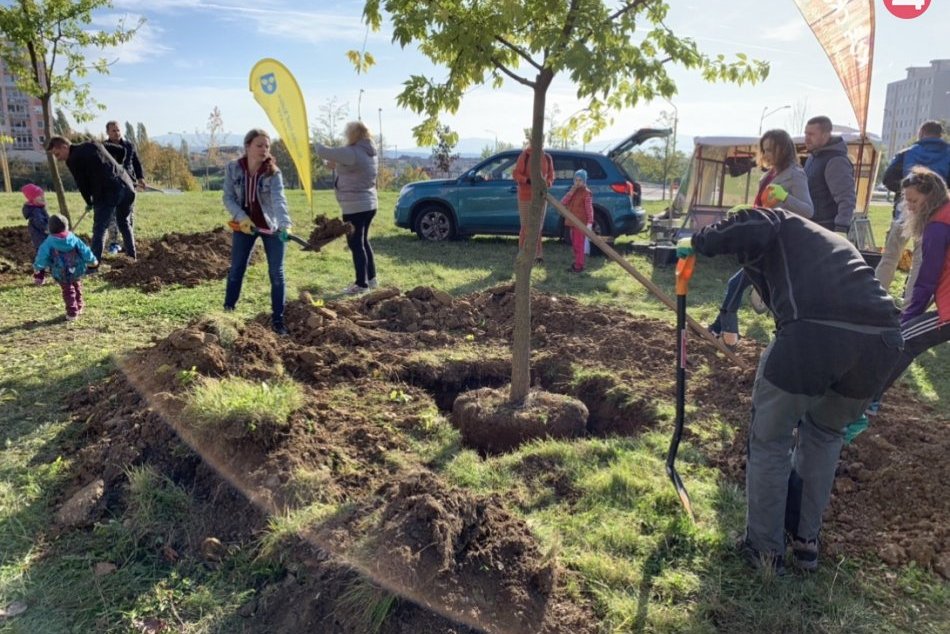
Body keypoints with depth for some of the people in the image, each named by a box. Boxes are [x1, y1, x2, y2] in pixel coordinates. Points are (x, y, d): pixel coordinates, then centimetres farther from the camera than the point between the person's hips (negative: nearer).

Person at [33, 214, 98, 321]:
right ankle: (79, 307, 36)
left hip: (61, 274, -2)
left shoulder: (49, 242, -13)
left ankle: (72, 312, 5)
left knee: (68, 291, 10)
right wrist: (92, 261, 16)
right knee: (77, 287, 26)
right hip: (77, 271, 3)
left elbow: (42, 255, -9)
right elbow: (84, 251, 0)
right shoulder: (73, 238, -7)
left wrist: (37, 267, 6)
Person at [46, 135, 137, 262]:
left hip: (107, 194, -7)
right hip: (126, 187, 7)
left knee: (99, 229, 1)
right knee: (125, 224, 21)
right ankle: (131, 256, 24)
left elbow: (82, 184, 4)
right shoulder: (93, 144, 19)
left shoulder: (73, 160, 1)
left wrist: (90, 203, 20)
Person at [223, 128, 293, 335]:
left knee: (276, 273, -2)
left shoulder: (273, 172, -17)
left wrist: (285, 225, -49)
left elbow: (279, 199, -32)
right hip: (244, 225, 2)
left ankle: (277, 319, 6)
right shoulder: (233, 168, -10)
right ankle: (227, 311, 25)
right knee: (236, 270, 8)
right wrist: (241, 218, -22)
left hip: (271, 226, -2)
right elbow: (228, 198, -6)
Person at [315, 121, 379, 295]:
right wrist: (337, 165, 10)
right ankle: (371, 278, 24)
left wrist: (317, 144, 7)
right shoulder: (371, 154, 9)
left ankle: (362, 284, 2)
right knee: (363, 241, 18)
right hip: (368, 204, 9)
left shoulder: (351, 153, -19)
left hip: (355, 206, -9)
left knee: (356, 244, -2)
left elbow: (323, 152, -15)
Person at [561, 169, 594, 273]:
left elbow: (589, 208, -16)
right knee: (574, 244, 15)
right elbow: (563, 202, 4)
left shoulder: (586, 192, -9)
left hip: (581, 223, -8)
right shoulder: (573, 191, 14)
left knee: (579, 244, -8)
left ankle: (579, 266, -5)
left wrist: (590, 222, -25)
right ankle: (576, 264, 25)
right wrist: (570, 192, -9)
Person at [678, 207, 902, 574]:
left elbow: (750, 228, -5)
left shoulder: (778, 224, 24)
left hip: (814, 333, -6)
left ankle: (765, 550, 28)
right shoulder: (833, 241, 39)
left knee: (769, 440, 15)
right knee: (825, 433, 30)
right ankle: (806, 540, 39)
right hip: (883, 338, 7)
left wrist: (698, 243, 13)